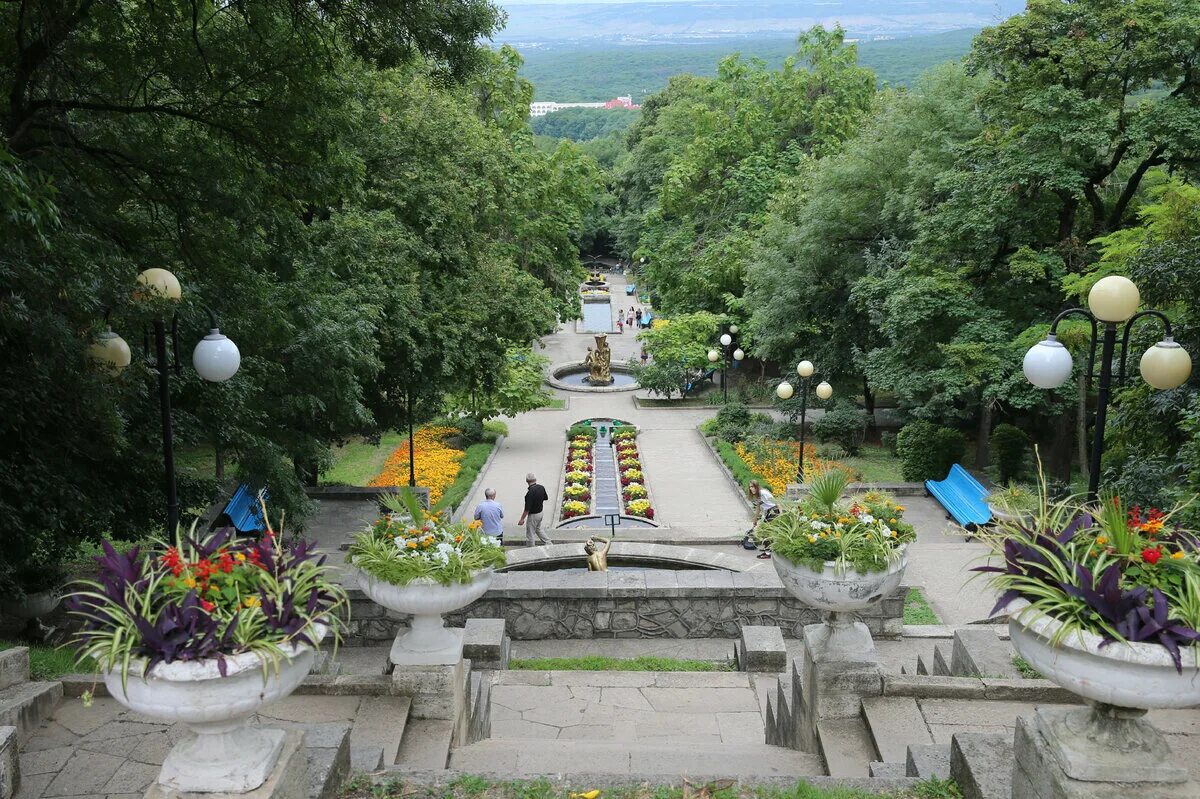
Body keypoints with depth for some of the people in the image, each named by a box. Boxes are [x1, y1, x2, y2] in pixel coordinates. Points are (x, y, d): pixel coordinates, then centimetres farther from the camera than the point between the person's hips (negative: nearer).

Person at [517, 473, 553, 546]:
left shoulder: (530, 492, -30)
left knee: (530, 535, 7)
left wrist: (522, 519, -15)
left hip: (533, 515, -8)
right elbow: (546, 498, 11)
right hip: (540, 512, 8)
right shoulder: (541, 487, -7)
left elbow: (527, 508, -25)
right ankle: (549, 544, 31)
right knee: (538, 529, 29)